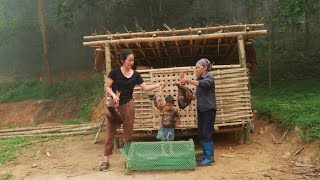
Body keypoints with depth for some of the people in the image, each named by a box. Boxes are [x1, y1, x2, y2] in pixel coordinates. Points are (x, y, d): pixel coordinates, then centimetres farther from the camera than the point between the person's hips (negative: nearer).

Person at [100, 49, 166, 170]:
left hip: (128, 105, 2)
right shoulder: (115, 72, -7)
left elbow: (145, 87, 2)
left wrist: (157, 85, -12)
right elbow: (107, 87, -4)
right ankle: (106, 159, 10)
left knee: (128, 133, 9)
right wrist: (113, 95, -21)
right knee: (110, 132, 1)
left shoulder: (135, 75, 2)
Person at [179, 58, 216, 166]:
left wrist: (188, 80, -42)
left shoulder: (209, 78, -11)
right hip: (201, 109, 8)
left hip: (209, 109, -8)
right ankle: (206, 154, 22)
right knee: (201, 133, 11)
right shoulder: (199, 79, 12)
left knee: (206, 133, -7)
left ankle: (210, 158, 2)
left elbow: (202, 84, -33)